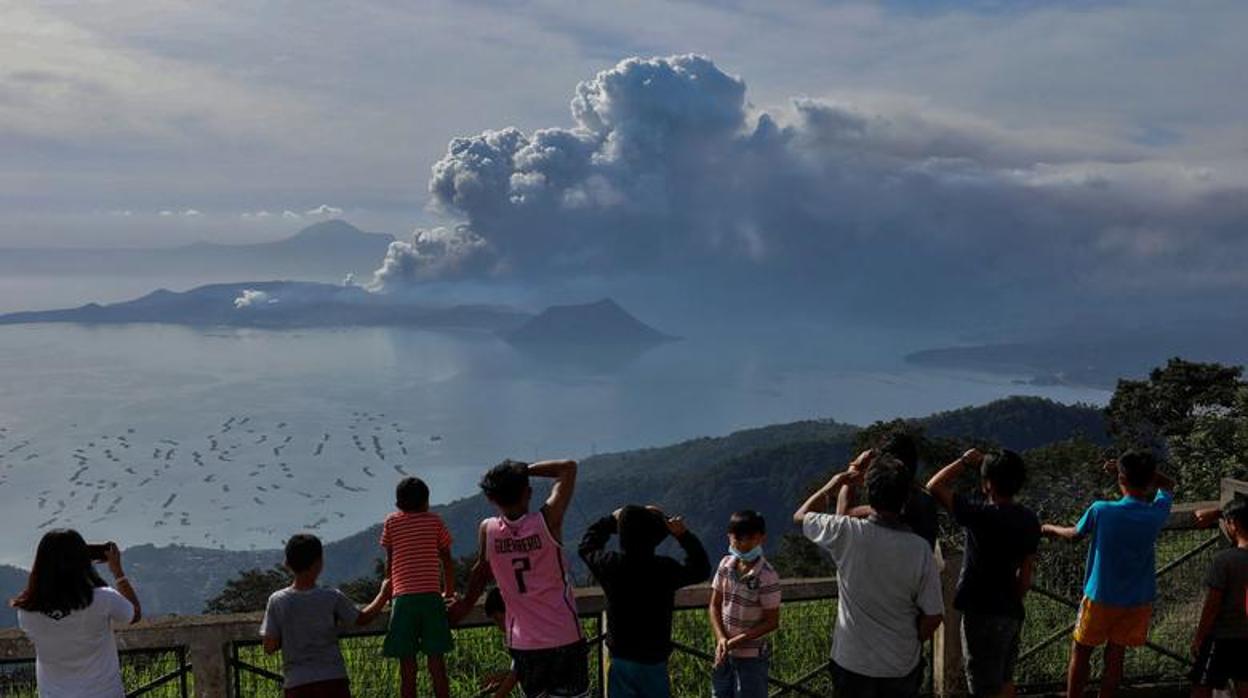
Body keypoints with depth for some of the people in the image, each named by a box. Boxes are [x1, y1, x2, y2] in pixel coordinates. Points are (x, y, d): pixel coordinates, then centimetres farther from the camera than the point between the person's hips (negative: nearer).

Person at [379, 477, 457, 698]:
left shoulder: (391, 522, 8)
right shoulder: (434, 521, 9)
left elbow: (389, 562, 9)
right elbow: (447, 560, 12)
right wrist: (449, 592, 23)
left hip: (403, 598, 0)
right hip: (432, 595, 0)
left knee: (407, 666, 3)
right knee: (436, 662, 5)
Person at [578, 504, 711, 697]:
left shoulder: (610, 565, -12)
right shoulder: (665, 569, -18)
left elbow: (587, 546, 12)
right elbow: (701, 569, 1)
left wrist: (611, 520, 14)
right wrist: (683, 535, 0)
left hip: (620, 661, 2)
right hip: (653, 663, -2)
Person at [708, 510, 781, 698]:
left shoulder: (767, 576, -22)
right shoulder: (726, 565, -5)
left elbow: (771, 622, -18)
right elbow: (714, 606, 2)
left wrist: (735, 642, -19)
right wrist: (721, 638, -14)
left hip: (752, 657, -6)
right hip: (725, 653, 6)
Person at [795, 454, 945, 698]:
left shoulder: (847, 534, -19)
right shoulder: (920, 549, -16)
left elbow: (801, 516, 1)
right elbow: (933, 616, -9)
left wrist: (842, 479, 6)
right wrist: (913, 642, 10)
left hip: (853, 665, 0)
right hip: (902, 668, 1)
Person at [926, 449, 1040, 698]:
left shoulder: (982, 514, -22)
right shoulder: (1029, 520, 0)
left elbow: (934, 487, -17)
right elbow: (1026, 574, 6)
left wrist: (965, 461, -8)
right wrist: (1014, 601, 17)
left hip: (984, 614, -7)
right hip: (1011, 613, 7)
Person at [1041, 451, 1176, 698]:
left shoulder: (1101, 511, -19)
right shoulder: (1157, 514, -12)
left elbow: (1074, 534, 1)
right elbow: (1168, 485, 10)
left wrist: (1050, 528, 20)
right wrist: (1144, 471, -1)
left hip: (1100, 597, -2)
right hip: (1138, 601, 2)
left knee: (1080, 654, 13)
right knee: (1115, 657, 12)